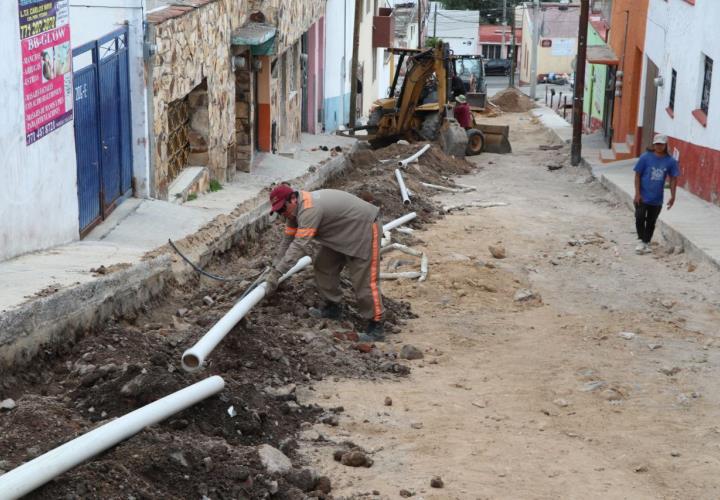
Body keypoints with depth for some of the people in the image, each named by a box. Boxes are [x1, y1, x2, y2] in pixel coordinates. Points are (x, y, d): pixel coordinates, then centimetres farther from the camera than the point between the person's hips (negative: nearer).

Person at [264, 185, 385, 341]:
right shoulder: (295, 210, 0)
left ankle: (376, 328, -6)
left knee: (364, 280, -11)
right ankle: (333, 308, 23)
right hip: (343, 232, 10)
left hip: (364, 228, -10)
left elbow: (299, 245, -35)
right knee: (323, 266, 10)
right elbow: (287, 241, 7)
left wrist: (277, 272, -34)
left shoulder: (309, 210, -31)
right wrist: (274, 268, 5)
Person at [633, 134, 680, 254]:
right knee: (640, 218, -6)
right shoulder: (646, 157, -9)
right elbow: (637, 175, -6)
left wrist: (672, 196, -1)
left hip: (657, 199, 2)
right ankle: (642, 241, 11)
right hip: (643, 196, -2)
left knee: (651, 222, 12)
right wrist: (637, 193, -11)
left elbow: (673, 179, 4)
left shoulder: (671, 161, -4)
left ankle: (646, 242, 26)